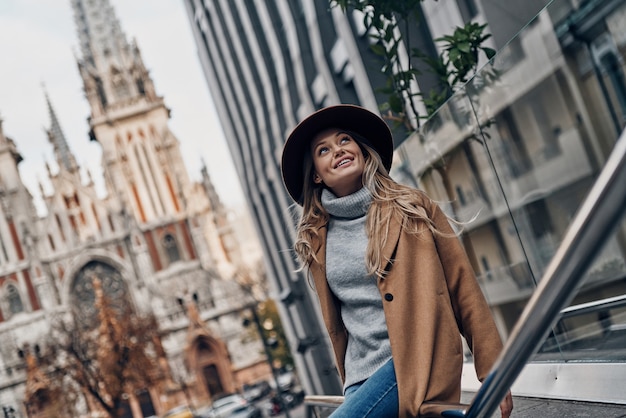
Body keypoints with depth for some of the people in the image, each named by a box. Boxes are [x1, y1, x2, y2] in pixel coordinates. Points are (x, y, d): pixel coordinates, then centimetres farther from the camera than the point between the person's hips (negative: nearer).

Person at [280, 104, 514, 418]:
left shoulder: (412, 208, 2)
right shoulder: (316, 240, 10)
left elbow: (462, 286, 1)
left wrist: (492, 369, -3)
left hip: (416, 363, -4)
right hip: (362, 378, 4)